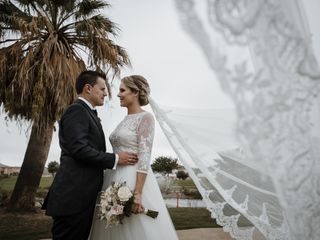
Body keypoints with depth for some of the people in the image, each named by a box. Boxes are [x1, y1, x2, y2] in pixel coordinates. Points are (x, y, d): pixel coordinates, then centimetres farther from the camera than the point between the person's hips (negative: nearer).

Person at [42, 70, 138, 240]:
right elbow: (79, 149, -21)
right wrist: (115, 159, -13)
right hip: (73, 196, -9)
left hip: (83, 196, 9)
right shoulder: (77, 110, -9)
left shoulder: (87, 112, 20)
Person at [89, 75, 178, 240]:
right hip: (115, 180, 8)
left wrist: (137, 193, -23)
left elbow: (145, 156, -17)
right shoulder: (125, 120, 16)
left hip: (133, 180, -8)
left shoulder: (145, 117, -8)